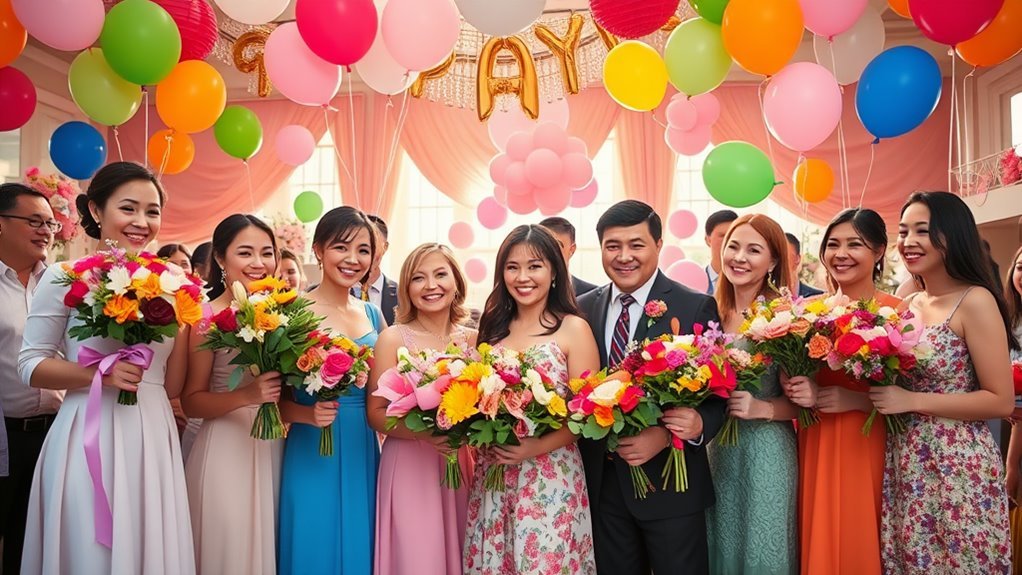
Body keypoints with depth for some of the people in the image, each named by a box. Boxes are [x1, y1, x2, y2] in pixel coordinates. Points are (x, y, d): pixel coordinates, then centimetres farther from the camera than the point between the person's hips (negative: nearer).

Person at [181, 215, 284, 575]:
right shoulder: (207, 317, -9)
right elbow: (191, 402, -9)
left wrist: (279, 392, -5)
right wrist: (246, 396, -23)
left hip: (274, 447, 5)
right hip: (226, 450, -5)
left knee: (268, 546, 14)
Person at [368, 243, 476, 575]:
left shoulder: (473, 339, 4)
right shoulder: (393, 338, -6)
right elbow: (376, 414, -7)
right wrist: (424, 431, -22)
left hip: (460, 467, 4)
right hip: (409, 468, -3)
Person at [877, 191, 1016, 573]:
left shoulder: (975, 301, -12)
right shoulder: (907, 306, 8)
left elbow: (1001, 401, -15)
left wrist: (913, 401, -18)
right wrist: (876, 394, 1)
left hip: (957, 467, -6)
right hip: (904, 465, 7)